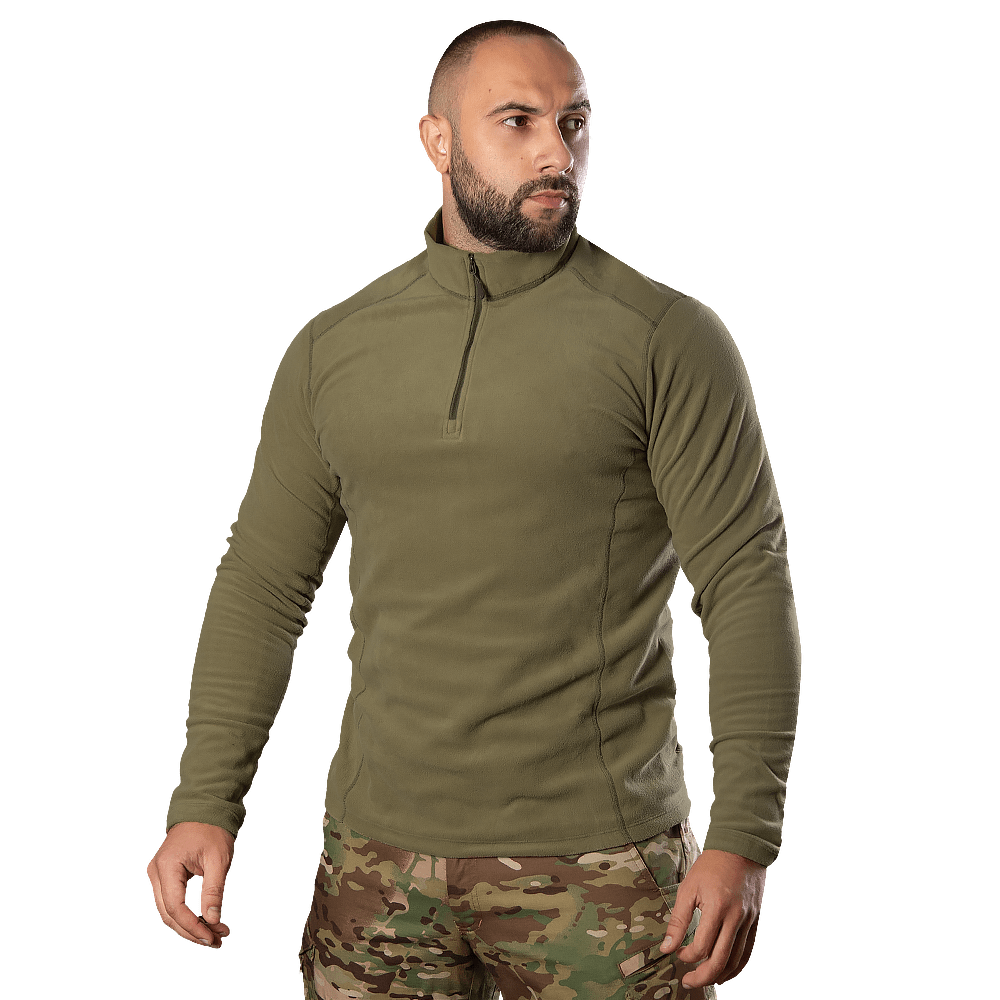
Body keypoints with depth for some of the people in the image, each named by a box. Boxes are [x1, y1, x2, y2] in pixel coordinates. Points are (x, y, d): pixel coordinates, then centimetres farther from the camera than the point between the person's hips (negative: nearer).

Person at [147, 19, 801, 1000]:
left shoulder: (666, 338, -4)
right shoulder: (333, 349, 7)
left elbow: (747, 586, -7)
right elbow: (262, 581, 10)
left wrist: (743, 840, -14)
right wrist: (205, 802, 1)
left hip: (596, 860, -2)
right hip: (379, 854, 3)